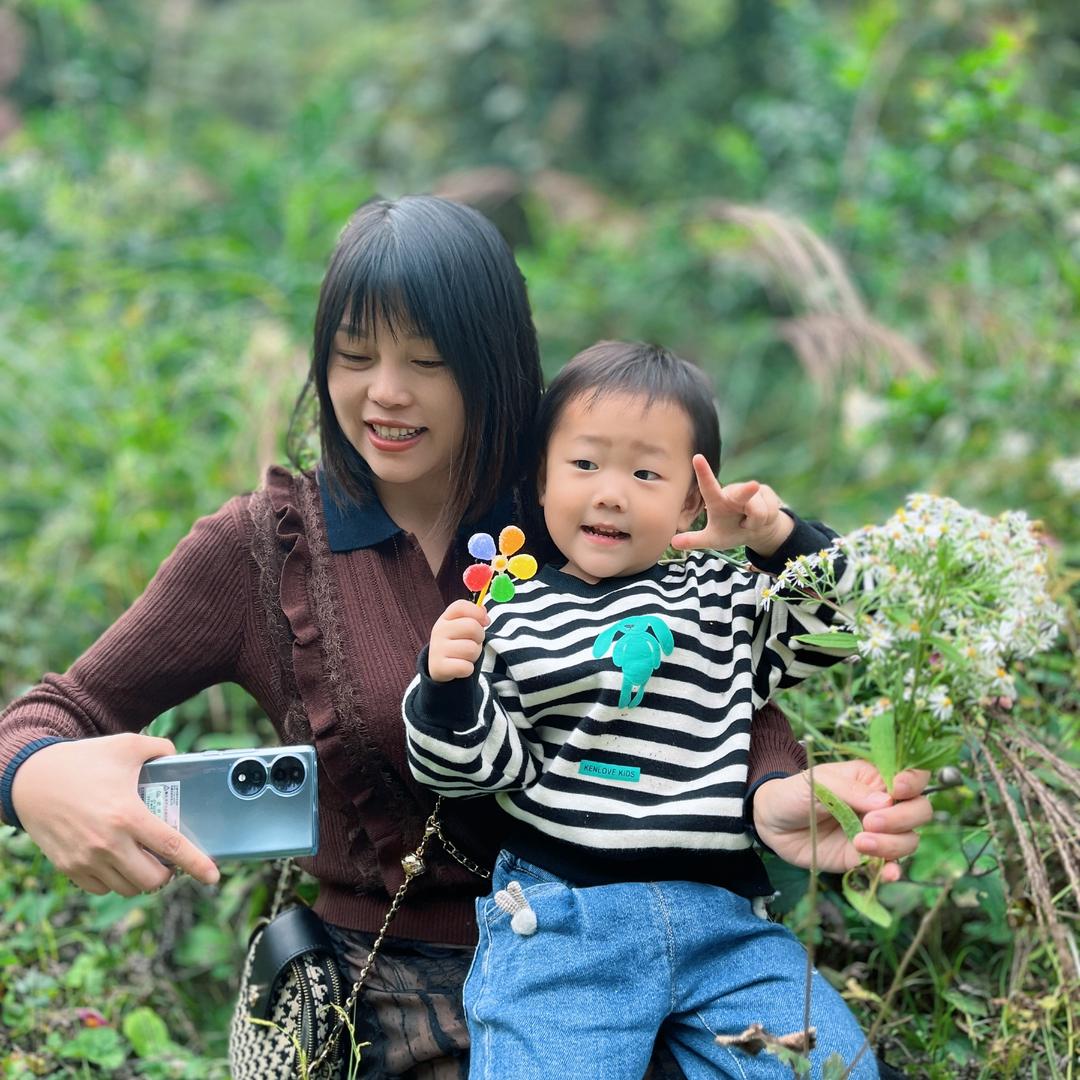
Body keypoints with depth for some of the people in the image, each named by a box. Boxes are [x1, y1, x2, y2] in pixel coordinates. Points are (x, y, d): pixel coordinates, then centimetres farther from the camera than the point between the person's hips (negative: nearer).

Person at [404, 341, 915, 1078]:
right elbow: (476, 763, 4)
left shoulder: (725, 597, 12)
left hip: (728, 920, 3)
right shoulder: (511, 616, 6)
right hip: (559, 920, -2)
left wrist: (782, 539, -3)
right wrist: (449, 687, -16)